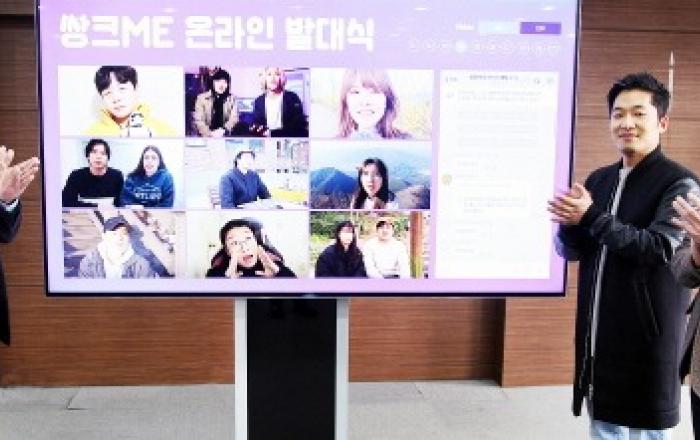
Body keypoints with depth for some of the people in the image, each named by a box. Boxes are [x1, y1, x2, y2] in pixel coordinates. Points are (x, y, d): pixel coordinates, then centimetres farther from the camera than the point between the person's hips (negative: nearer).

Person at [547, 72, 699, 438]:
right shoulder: (598, 180, 9)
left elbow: (660, 248, -21)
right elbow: (570, 251, 8)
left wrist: (591, 218, -23)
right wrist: (569, 224, -14)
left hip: (647, 335, -6)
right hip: (599, 332, 6)